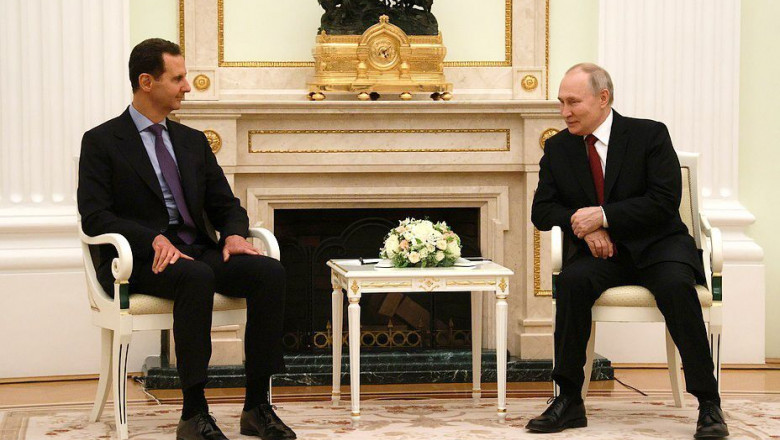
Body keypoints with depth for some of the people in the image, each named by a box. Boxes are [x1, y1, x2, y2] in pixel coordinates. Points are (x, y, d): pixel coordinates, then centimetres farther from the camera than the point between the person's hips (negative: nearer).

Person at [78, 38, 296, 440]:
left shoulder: (193, 142, 19)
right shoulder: (101, 142, 1)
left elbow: (226, 204, 17)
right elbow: (94, 216, -9)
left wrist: (234, 234, -8)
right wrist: (154, 239, -23)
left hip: (199, 251, 6)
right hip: (140, 260, -6)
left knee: (270, 271, -22)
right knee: (196, 278, -38)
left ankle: (257, 406, -20)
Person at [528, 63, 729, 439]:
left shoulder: (650, 135, -4)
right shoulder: (557, 148, 8)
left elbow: (665, 202, -12)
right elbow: (541, 210, 7)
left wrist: (604, 215, -20)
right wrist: (582, 225, -14)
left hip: (656, 244, -2)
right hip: (600, 252, 2)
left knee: (676, 284, -34)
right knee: (572, 280, -30)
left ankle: (709, 405, -27)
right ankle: (569, 401, -22)